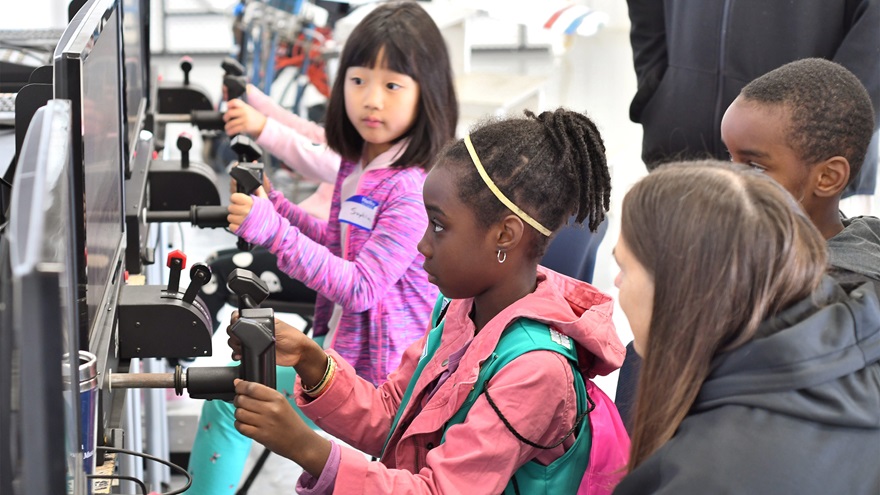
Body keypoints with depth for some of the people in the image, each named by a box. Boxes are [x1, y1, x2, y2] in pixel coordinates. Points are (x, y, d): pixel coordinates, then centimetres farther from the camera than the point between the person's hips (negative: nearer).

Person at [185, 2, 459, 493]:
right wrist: (271, 204, 5)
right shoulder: (359, 164, 4)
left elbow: (360, 287, -28)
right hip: (341, 338, 10)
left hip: (378, 365, -10)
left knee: (232, 395, -7)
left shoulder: (412, 188, -26)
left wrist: (272, 230, -34)